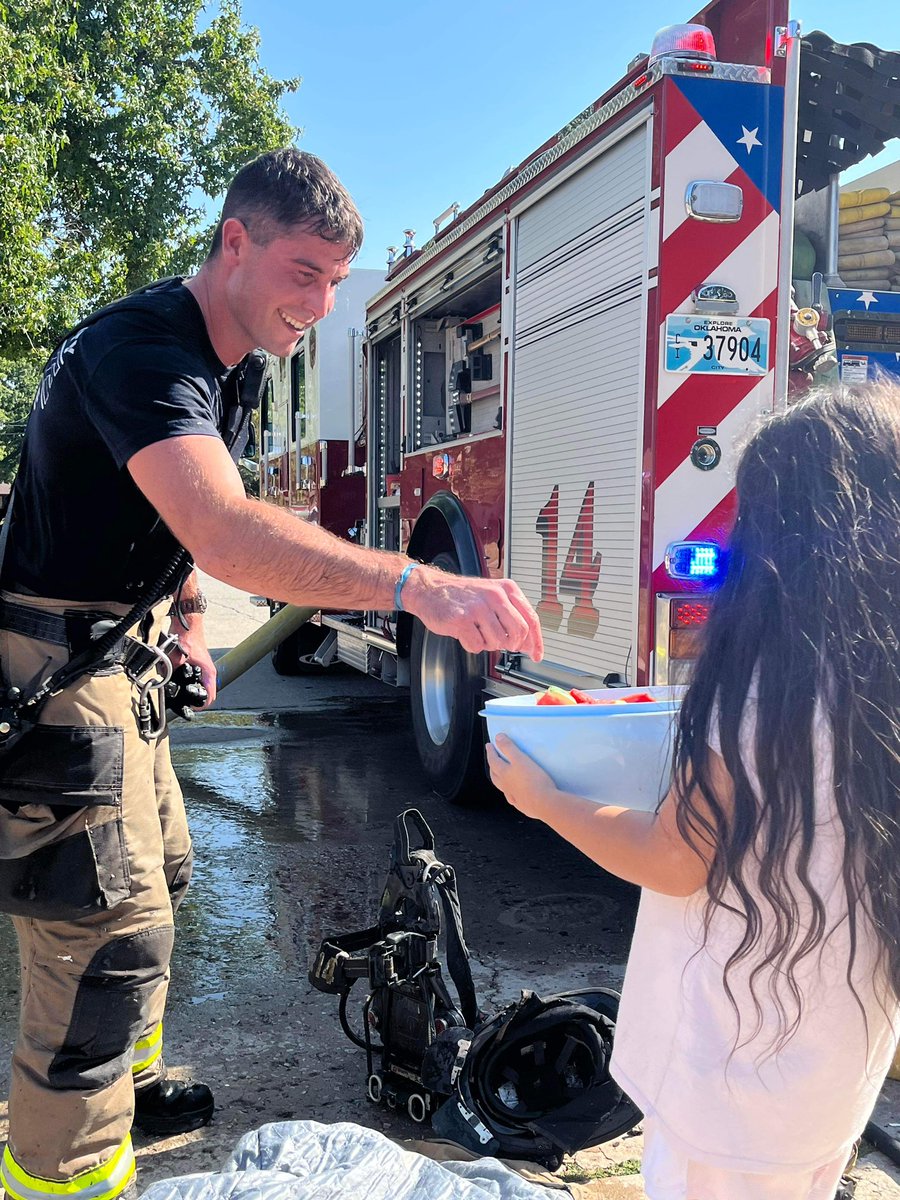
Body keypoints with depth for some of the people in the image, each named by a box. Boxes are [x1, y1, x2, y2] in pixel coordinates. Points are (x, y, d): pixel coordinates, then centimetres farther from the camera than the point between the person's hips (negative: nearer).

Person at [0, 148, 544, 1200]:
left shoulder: (218, 360, 7)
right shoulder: (140, 350, -25)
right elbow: (226, 534, -42)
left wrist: (184, 623, 14)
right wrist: (415, 585, -50)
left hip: (119, 658, 10)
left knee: (155, 875, 21)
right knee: (110, 928, -9)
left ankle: (127, 1085, 40)